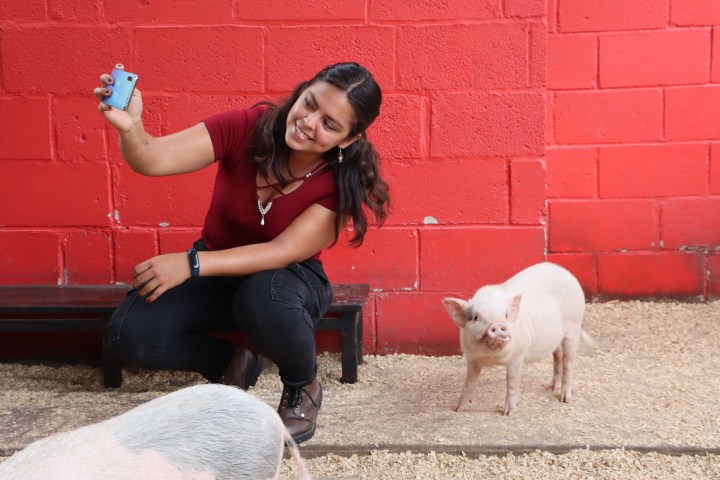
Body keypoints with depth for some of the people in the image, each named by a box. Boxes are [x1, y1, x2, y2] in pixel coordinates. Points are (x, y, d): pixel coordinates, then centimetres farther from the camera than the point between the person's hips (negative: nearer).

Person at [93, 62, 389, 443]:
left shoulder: (341, 180, -21)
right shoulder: (247, 127, -21)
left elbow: (283, 252, -26)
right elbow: (154, 160, -29)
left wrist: (192, 263, -34)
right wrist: (129, 127, -52)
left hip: (284, 276, -2)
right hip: (217, 270, 2)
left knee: (266, 297, -40)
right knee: (129, 333, -22)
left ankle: (303, 387, -4)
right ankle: (232, 363, 8)